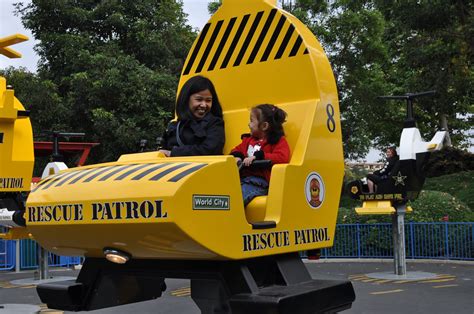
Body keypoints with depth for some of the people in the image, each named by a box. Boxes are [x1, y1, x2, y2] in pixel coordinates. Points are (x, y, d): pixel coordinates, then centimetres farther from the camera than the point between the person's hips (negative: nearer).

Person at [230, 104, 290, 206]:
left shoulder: (279, 141, 5)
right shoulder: (249, 139, 27)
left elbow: (282, 157, -11)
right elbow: (237, 150, 34)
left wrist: (258, 156, -15)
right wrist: (237, 156, 8)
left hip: (259, 180, -6)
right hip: (241, 176, 7)